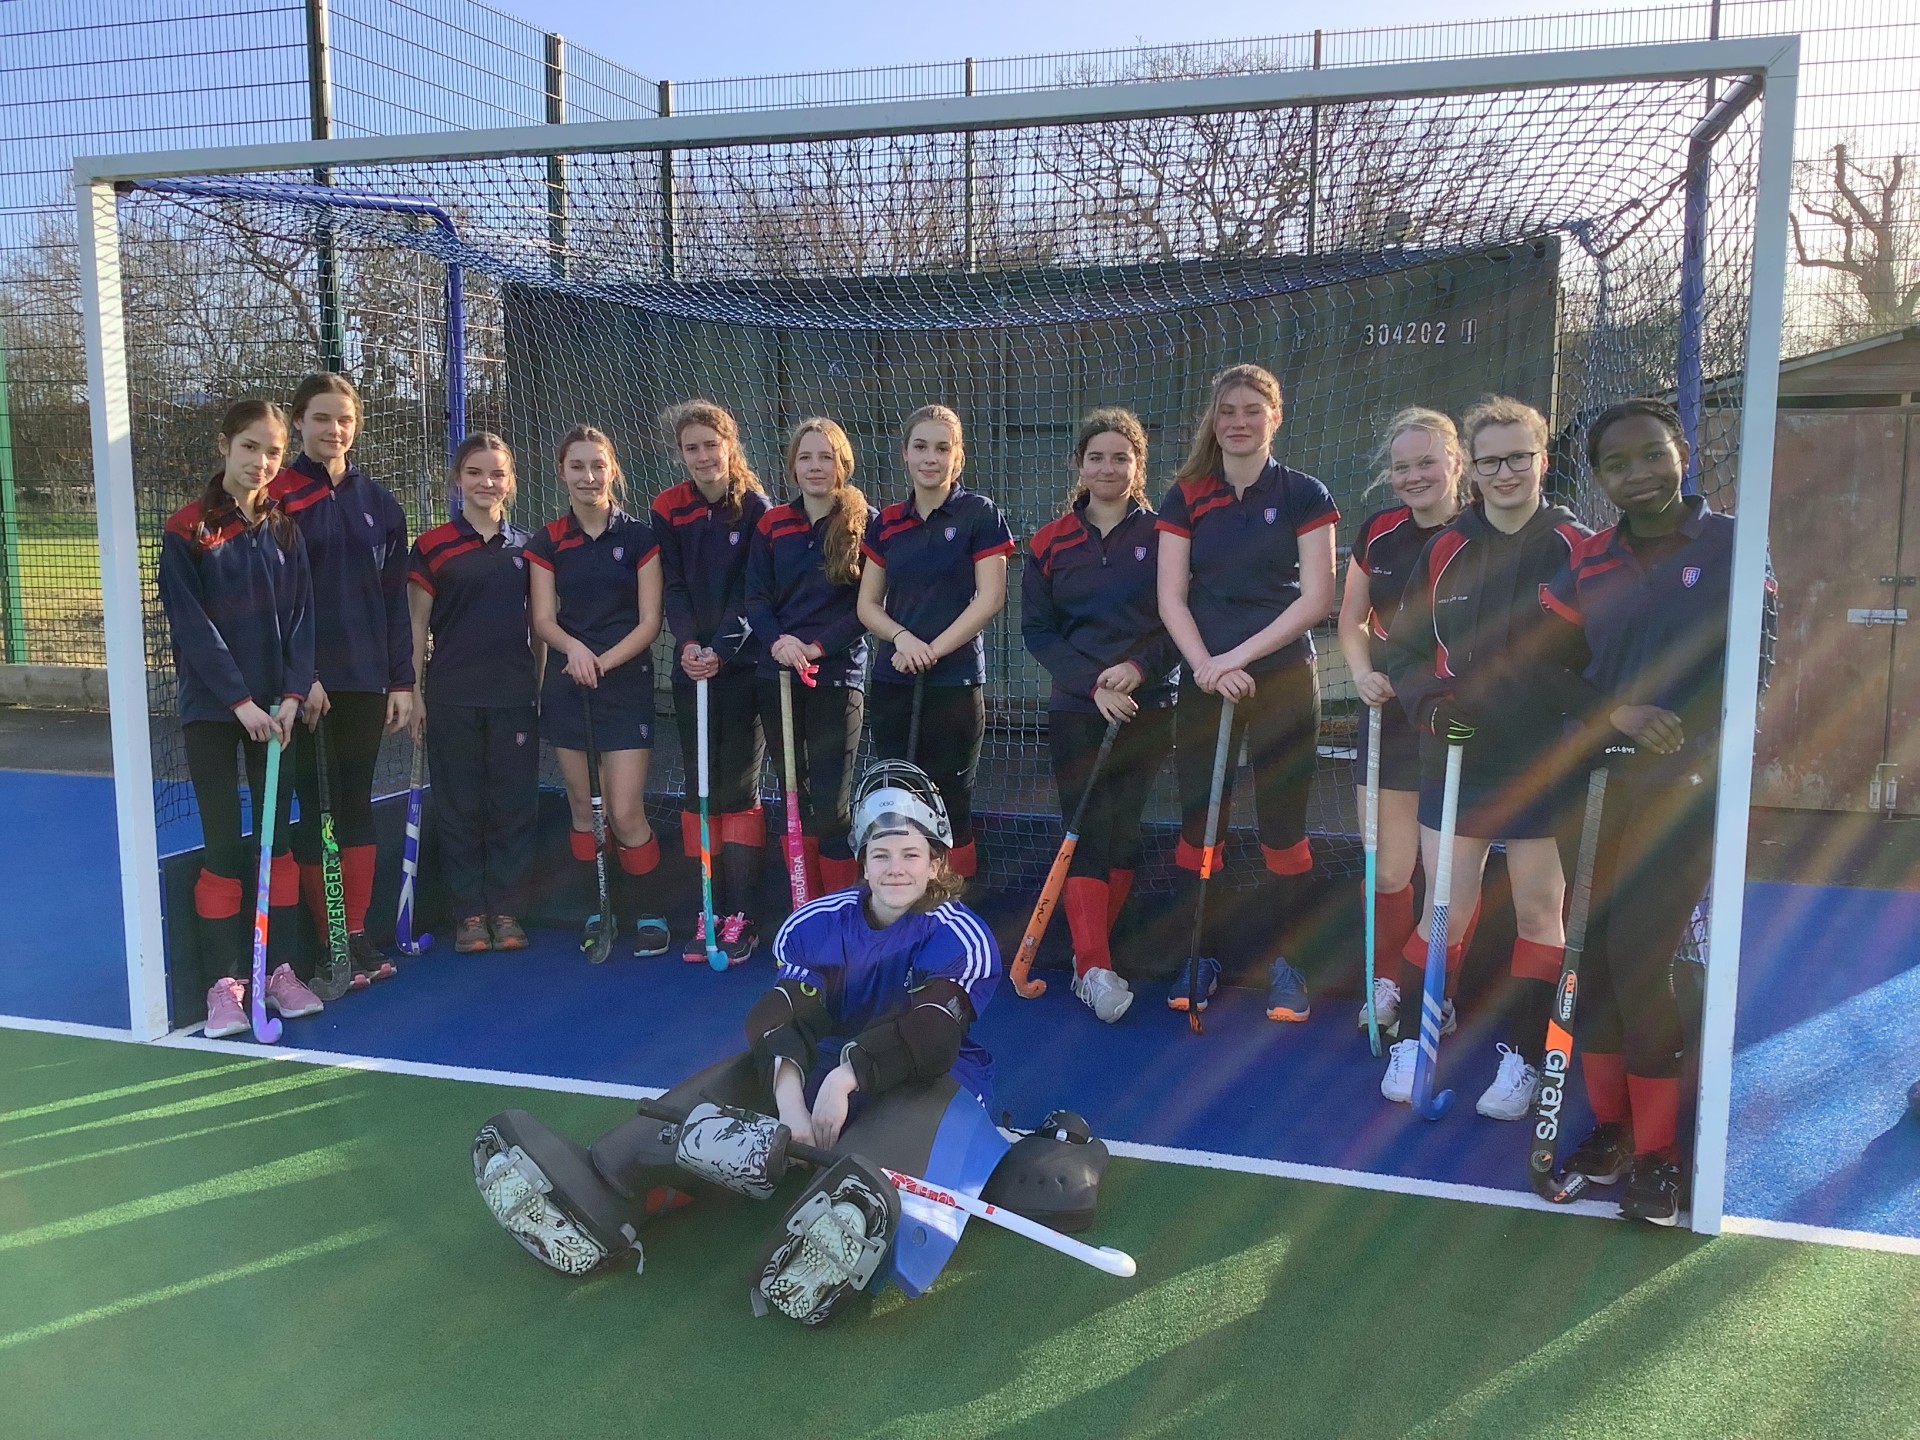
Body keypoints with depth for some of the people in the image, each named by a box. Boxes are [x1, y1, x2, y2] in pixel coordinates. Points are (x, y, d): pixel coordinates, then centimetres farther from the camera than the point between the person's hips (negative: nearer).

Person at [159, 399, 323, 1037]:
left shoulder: (284, 529, 6)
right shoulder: (186, 529, -4)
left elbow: (302, 616, 2)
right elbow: (191, 625, -9)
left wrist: (291, 695, -10)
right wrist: (241, 701, -15)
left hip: (275, 706, 3)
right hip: (211, 708, -3)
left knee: (277, 836, 6)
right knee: (224, 844, -1)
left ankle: (281, 969, 14)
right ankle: (226, 981, 8)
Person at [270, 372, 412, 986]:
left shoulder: (379, 502, 10)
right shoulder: (277, 497, -3)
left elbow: (395, 598, 10)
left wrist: (401, 681, 6)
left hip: (367, 680, 4)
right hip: (308, 683, -4)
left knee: (357, 804, 9)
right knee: (316, 808, 1)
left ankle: (358, 935, 16)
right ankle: (328, 943, 9)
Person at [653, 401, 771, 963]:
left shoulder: (756, 508, -4)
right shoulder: (667, 510, 5)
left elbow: (752, 593, -9)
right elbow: (672, 587, 0)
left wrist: (721, 650, -20)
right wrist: (688, 642, -17)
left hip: (743, 667, -3)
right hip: (691, 667, 3)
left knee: (738, 789, -2)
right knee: (699, 790, 5)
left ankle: (740, 914, 5)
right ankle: (708, 912, 12)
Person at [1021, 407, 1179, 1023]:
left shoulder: (1162, 534, 1)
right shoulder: (1050, 541, 3)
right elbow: (1036, 629, 1)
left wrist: (1139, 667, -16)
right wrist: (1093, 684, -11)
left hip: (1148, 709, 0)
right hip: (1076, 710, 0)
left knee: (1123, 829, 4)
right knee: (1086, 829, -7)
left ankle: (1091, 952, 17)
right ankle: (1094, 966, -8)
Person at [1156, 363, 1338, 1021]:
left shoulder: (1304, 496, 1)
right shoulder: (1186, 499, 7)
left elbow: (1315, 598, -6)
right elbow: (1171, 598, 1)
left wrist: (1239, 656, -14)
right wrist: (1205, 665, -15)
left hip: (1283, 681, -2)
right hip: (1205, 684, 2)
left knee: (1283, 828, 2)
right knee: (1197, 823, 4)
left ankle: (1285, 962, 14)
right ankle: (1201, 956, 17)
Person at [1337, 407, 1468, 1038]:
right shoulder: (1378, 534, 4)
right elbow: (1352, 621, 14)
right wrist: (1363, 672, -4)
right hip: (1391, 715, 3)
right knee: (1388, 871, 5)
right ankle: (1385, 982, 26)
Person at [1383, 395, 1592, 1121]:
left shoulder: (1579, 550, -3)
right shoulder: (1444, 550, 4)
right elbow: (1404, 648, 9)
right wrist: (1428, 696, -10)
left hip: (1546, 762, -1)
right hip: (1456, 756, 2)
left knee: (1538, 912, 7)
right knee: (1448, 911, 5)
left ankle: (1523, 1057, 21)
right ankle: (1413, 1040, 21)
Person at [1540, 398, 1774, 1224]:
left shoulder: (1732, 547, -1)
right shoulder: (1589, 563, 8)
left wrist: (1702, 747, -15)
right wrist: (1614, 713, -13)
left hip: (1694, 783, -4)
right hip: (1606, 779, 4)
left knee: (1637, 955, -9)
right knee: (1597, 952, 4)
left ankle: (1658, 1151, 6)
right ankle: (1611, 1123, 21)